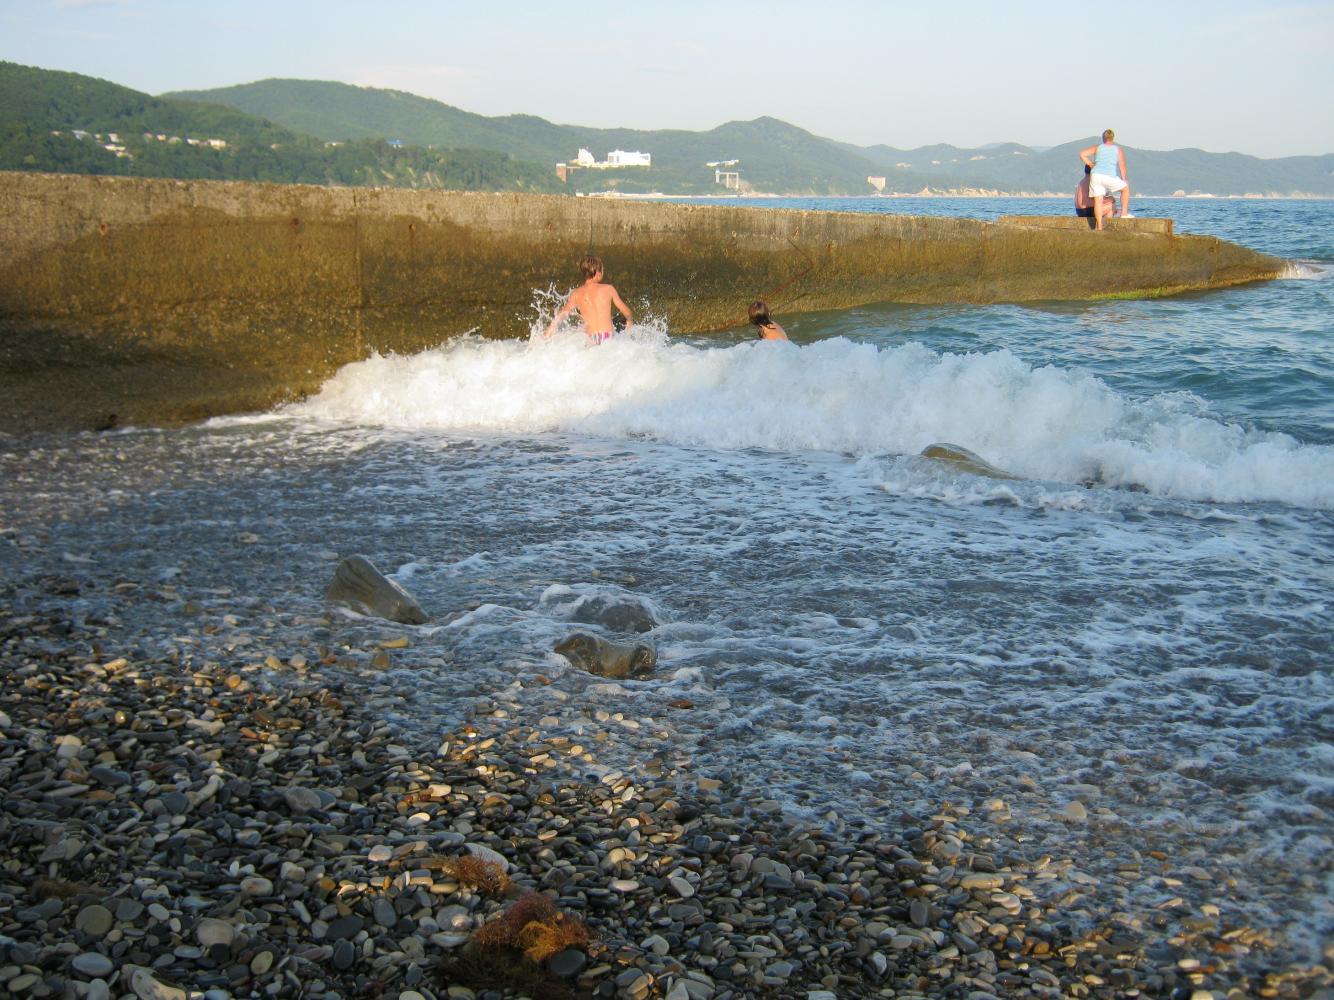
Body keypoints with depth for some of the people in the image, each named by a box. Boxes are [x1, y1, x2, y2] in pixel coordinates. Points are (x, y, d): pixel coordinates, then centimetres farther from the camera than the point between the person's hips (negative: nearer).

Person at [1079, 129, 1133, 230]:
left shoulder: (1098, 148, 15)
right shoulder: (1118, 149, 11)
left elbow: (1082, 154, 9)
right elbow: (1122, 166, 2)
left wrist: (1090, 164, 18)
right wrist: (1123, 179, 9)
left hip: (1096, 176, 2)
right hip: (1110, 177, -2)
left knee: (1098, 201, 1)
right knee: (1125, 188, 23)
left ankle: (1099, 227, -5)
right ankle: (1124, 213, 17)